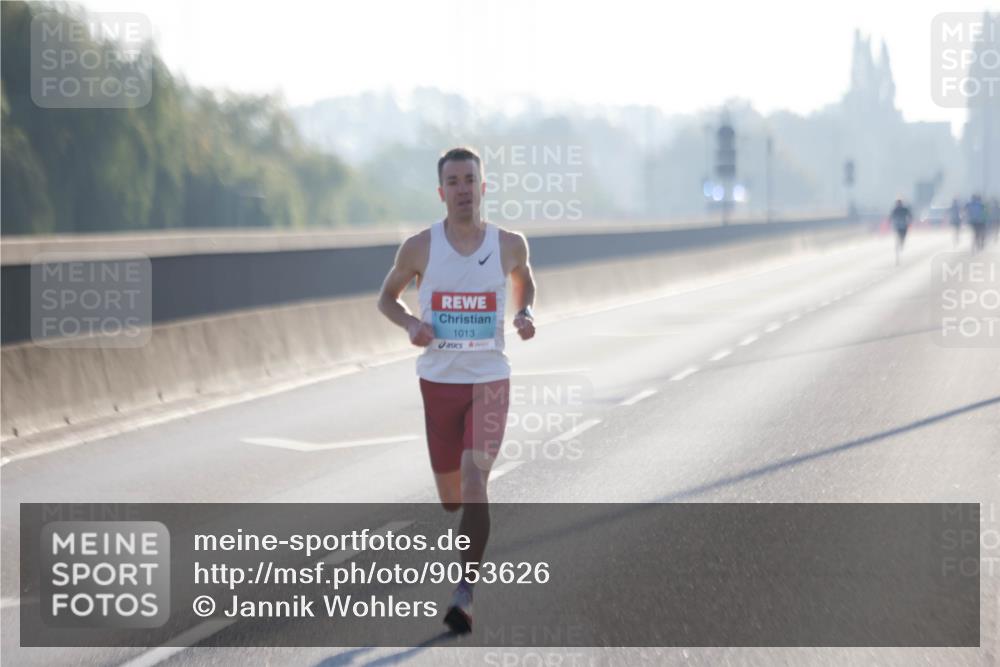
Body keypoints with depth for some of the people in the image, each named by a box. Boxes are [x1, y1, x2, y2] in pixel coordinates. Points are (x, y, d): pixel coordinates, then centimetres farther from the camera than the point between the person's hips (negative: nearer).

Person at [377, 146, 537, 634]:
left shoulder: (509, 245, -3)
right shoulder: (419, 247, -5)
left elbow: (524, 283, 18)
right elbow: (387, 297, 9)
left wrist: (524, 313, -3)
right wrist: (411, 324, -12)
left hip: (490, 379, -1)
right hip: (439, 380, 1)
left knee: (474, 478, -20)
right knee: (451, 497, 11)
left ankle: (465, 593, -20)